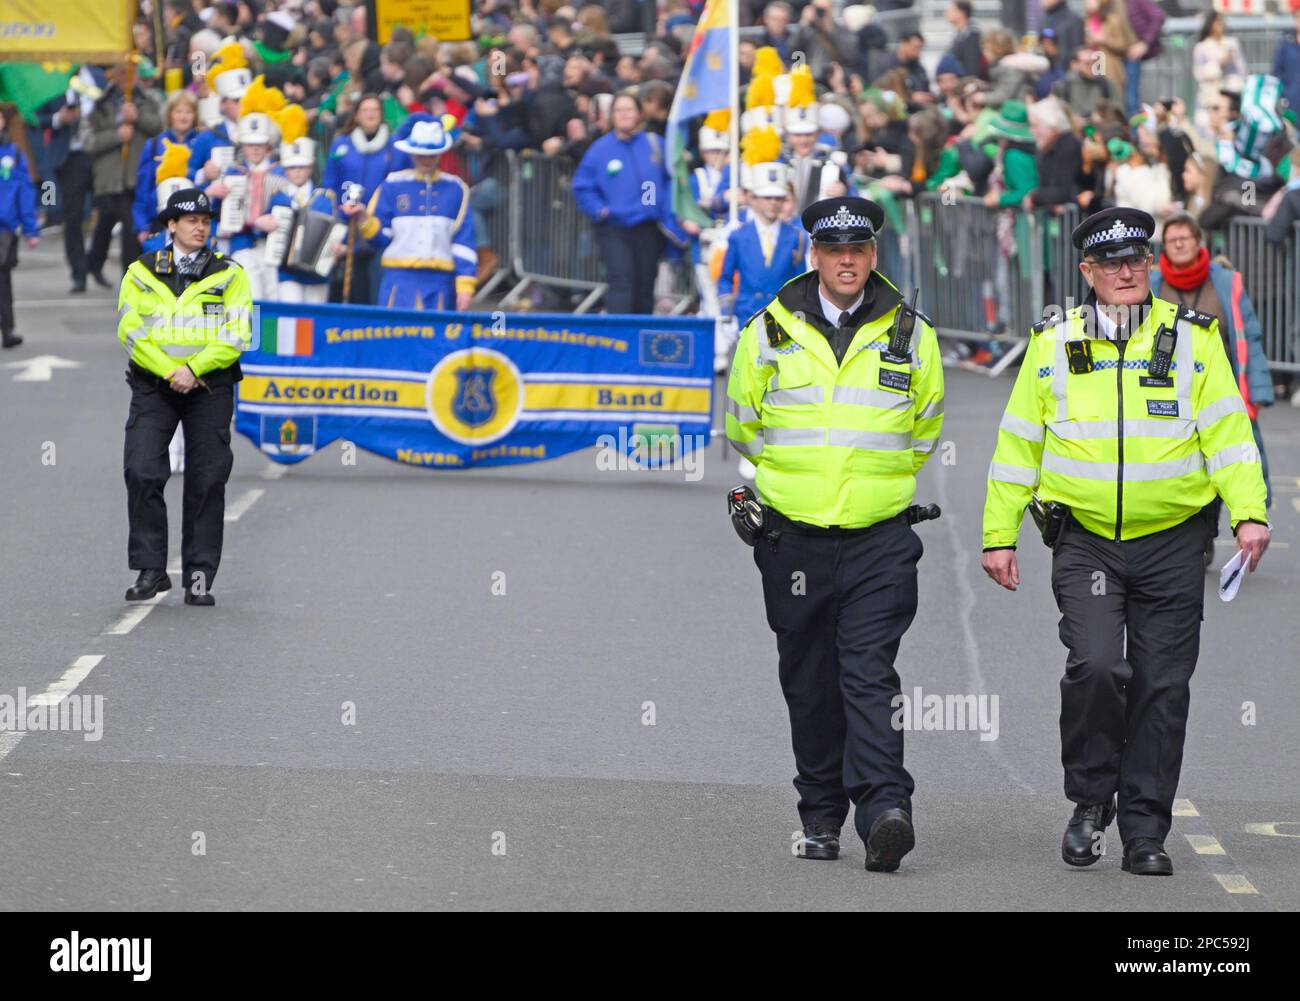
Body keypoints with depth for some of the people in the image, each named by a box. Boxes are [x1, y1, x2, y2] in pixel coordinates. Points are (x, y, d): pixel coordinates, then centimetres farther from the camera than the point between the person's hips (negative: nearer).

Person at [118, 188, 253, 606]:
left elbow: (236, 335, -3)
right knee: (141, 473, -10)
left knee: (206, 481, -1)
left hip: (209, 386, 0)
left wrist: (194, 369, -15)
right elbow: (131, 331, -1)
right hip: (152, 386, 0)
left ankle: (199, 576, 5)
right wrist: (169, 371, -13)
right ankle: (150, 570, -2)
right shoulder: (141, 273, 7)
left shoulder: (230, 275, 5)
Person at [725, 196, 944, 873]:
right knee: (809, 684, 8)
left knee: (870, 676, -13)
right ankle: (820, 817, 18)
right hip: (793, 538, 2)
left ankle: (884, 810, -22)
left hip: (880, 542, -2)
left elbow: (923, 430, 18)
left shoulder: (911, 336, 4)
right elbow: (743, 427, 17)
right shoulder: (769, 334, 3)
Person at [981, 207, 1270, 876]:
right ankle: (1091, 802, 3)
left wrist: (1249, 513, -11)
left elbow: (1227, 432, 2)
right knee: (1095, 665, -18)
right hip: (1084, 541, -1)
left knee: (1161, 688, 1)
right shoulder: (1053, 344, 6)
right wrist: (999, 535, 8)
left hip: (1172, 545, 1)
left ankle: (1145, 832, 11)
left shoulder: (1192, 338, 4)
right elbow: (1018, 443, 10)